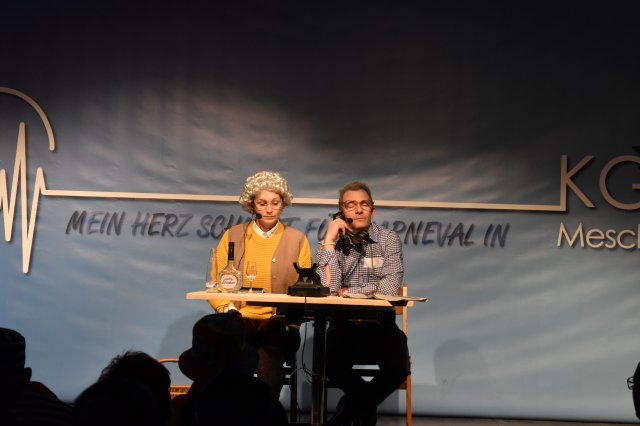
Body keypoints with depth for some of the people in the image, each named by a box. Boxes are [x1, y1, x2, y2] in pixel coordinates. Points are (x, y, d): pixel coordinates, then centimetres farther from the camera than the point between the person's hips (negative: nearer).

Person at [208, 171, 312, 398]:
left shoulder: (297, 240, 10)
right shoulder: (233, 236, 12)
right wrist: (227, 309, -11)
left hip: (278, 327, 0)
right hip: (239, 322, 1)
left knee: (269, 357, -35)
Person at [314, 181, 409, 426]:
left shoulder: (389, 240, -1)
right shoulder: (330, 243, 0)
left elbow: (390, 287, -14)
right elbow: (328, 289, -17)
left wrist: (348, 292, -11)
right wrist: (329, 240, -17)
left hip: (380, 324, 0)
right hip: (343, 324, 0)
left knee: (398, 369, -26)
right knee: (332, 366, -30)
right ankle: (366, 406, 6)